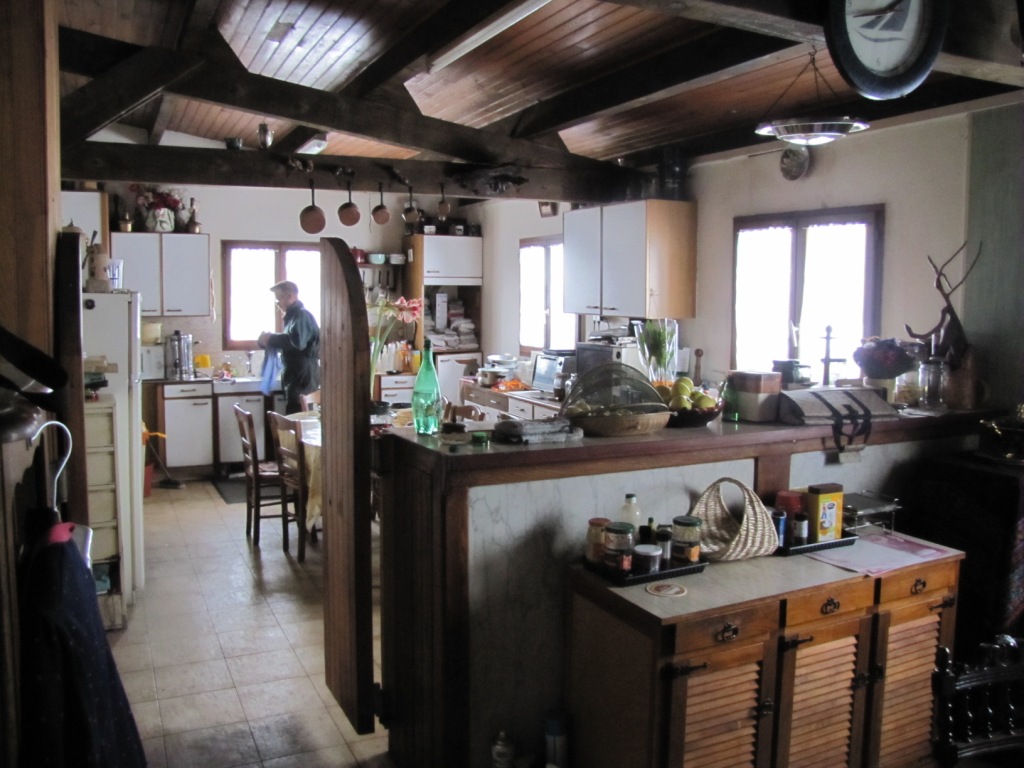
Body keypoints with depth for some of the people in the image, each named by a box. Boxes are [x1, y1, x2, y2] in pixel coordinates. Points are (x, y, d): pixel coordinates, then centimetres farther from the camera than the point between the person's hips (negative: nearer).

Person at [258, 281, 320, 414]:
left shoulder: (302, 316, -12)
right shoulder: (293, 316, 20)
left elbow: (296, 341, -28)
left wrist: (270, 339, -16)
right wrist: (269, 341, 9)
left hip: (302, 379, -10)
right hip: (295, 378, 10)